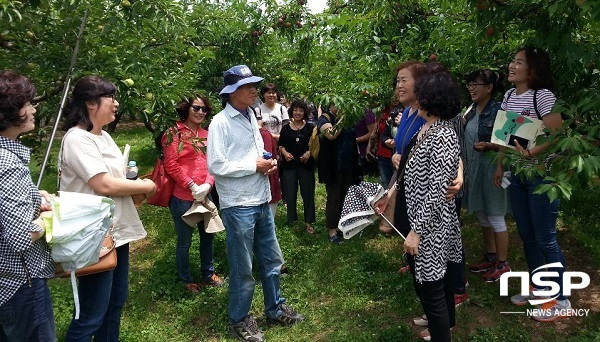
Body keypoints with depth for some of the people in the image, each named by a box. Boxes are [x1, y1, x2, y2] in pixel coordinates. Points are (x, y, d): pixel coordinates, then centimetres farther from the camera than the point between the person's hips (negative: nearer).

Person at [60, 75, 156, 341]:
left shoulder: (104, 136, 12)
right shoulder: (77, 139, -17)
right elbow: (104, 185, -23)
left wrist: (135, 185, 2)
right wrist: (146, 186, -9)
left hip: (116, 230, 10)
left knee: (116, 301, 19)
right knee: (92, 315, 0)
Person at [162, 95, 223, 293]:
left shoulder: (206, 134, 9)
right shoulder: (174, 133, -8)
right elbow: (171, 165, -14)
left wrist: (207, 184, -8)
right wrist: (193, 186, -17)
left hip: (204, 195, 6)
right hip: (182, 196, -6)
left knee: (208, 235, 17)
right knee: (184, 241, 8)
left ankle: (208, 274, 36)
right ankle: (186, 280, 28)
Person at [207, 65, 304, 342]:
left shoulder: (251, 117, 12)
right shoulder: (220, 123, -13)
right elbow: (216, 166, -19)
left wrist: (268, 162, 1)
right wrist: (254, 166, -15)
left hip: (262, 201, 8)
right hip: (238, 206, -8)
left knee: (272, 260, 18)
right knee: (242, 267, 7)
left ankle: (275, 308, 37)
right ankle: (239, 319, 28)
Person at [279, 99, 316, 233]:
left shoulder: (310, 128, 0)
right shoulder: (286, 128, 5)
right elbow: (281, 145, 11)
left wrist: (309, 153, -14)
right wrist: (285, 153, -8)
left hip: (306, 165, -1)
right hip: (289, 165, 2)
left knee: (307, 193, 2)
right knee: (291, 194, 9)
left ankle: (309, 222, 13)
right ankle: (292, 221, 22)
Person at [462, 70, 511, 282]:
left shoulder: (498, 111, -13)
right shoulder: (471, 111, 9)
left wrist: (488, 146, -28)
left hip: (490, 170, -8)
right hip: (473, 170, 8)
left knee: (495, 217, 2)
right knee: (482, 217, 16)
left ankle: (502, 264, 16)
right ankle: (490, 257, 31)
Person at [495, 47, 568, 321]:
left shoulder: (543, 95, -15)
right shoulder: (509, 95, 7)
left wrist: (531, 153, -34)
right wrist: (500, 165, 12)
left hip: (542, 174, -7)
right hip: (516, 173, 7)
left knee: (545, 238, 0)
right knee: (526, 235, 15)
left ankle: (561, 300, 16)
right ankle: (537, 287, 32)